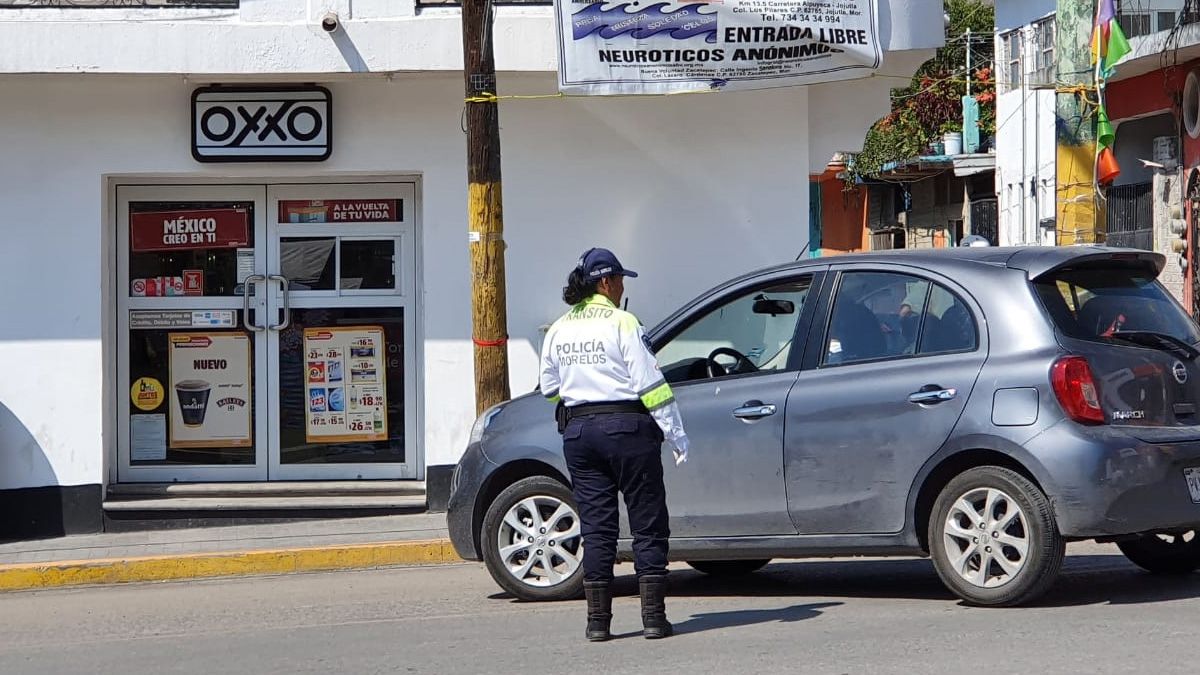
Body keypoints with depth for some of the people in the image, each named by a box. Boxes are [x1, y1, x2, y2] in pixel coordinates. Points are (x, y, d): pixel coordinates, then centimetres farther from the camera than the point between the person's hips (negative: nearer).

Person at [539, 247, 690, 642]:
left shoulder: (559, 330, 7)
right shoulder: (621, 324, -10)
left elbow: (550, 389, 17)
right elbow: (651, 386, -12)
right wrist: (676, 435, -8)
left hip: (578, 431, 5)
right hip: (626, 427, -5)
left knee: (595, 526, 9)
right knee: (648, 524, 3)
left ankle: (598, 620, 7)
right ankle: (653, 617, 1)